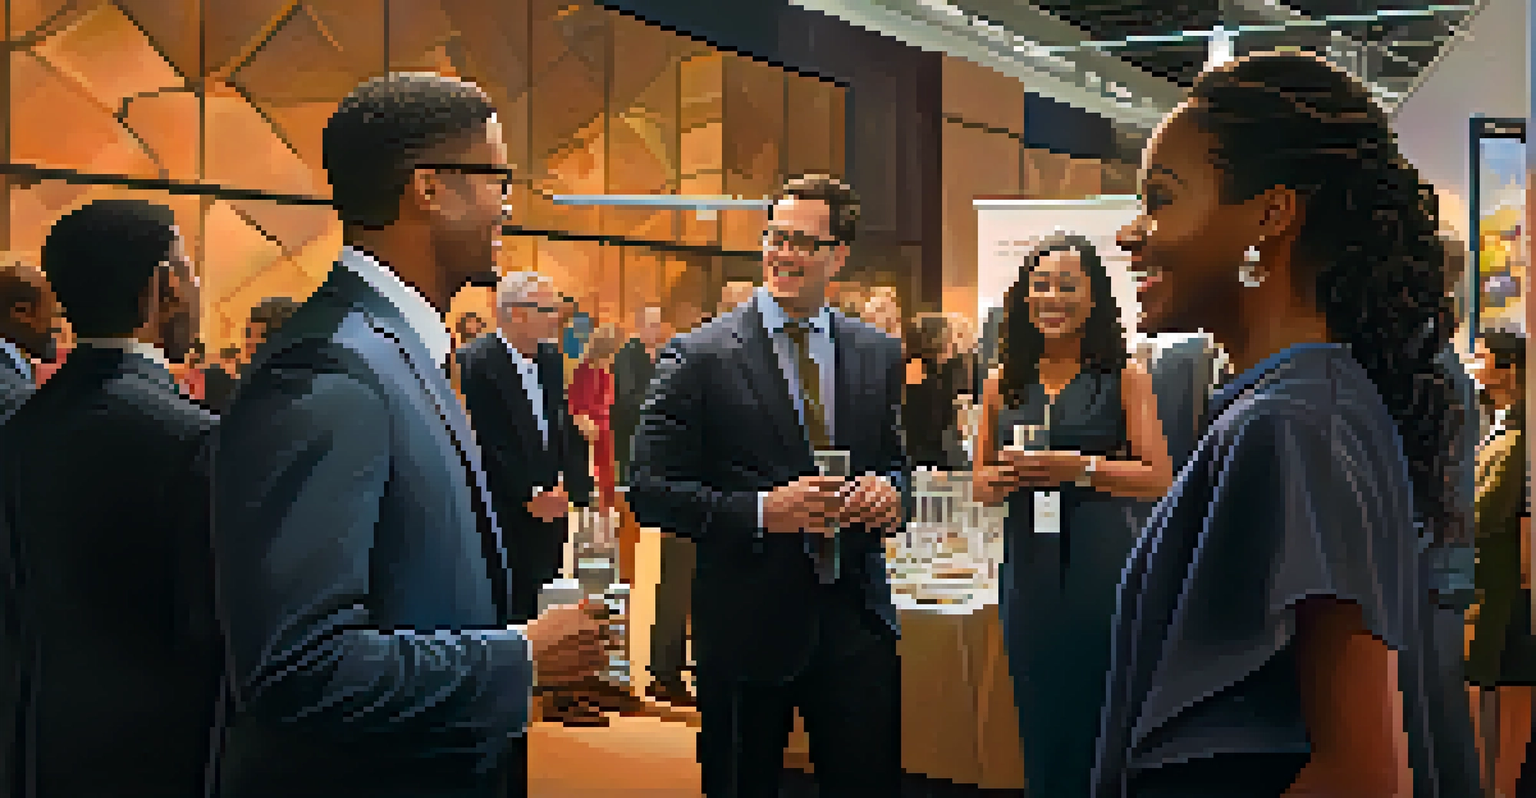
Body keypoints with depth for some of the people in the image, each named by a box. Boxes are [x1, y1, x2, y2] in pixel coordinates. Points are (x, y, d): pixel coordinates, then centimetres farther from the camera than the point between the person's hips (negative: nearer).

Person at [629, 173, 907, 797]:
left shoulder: (880, 354, 8)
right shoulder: (699, 357, -6)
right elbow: (648, 490, -8)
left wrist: (889, 490, -7)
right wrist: (759, 510, -20)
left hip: (856, 619, 3)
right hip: (748, 623, -3)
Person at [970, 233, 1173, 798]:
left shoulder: (1125, 378, 0)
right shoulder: (1004, 382, 10)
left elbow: (1159, 478, -4)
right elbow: (980, 481, 17)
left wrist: (1081, 467, -17)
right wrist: (997, 481, -6)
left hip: (1104, 565, -3)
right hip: (1027, 567, 3)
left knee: (1101, 724, 0)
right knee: (1039, 728, 9)